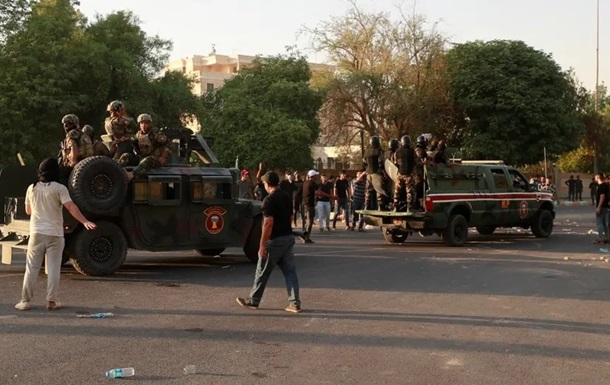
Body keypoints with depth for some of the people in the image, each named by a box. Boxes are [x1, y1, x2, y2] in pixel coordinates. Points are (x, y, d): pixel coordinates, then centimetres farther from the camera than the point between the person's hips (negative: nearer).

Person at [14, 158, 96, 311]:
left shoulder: (32, 188, 7)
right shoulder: (59, 188, -7)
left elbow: (28, 211, 18)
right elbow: (71, 207, -18)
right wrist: (85, 221, -20)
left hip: (36, 233, 3)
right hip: (54, 234, -3)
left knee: (31, 268, 7)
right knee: (53, 268, 2)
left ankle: (25, 301, 8)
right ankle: (51, 301, 2)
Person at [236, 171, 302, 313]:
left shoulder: (269, 200, -16)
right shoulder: (287, 197, 9)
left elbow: (268, 223, -21)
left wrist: (262, 244, -18)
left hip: (275, 240, -7)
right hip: (288, 238, 7)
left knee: (262, 272, 6)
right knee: (290, 271, 7)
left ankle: (253, 301, 19)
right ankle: (295, 303, 3)